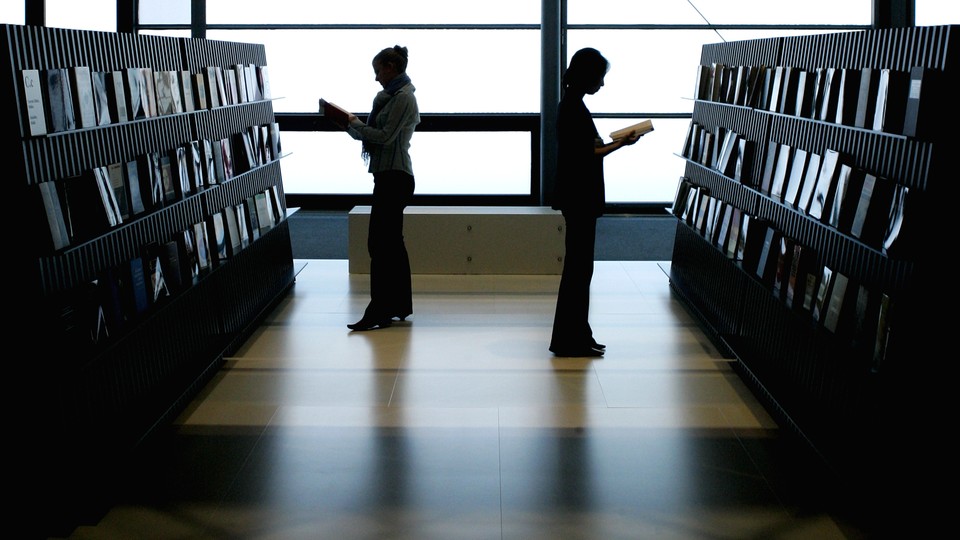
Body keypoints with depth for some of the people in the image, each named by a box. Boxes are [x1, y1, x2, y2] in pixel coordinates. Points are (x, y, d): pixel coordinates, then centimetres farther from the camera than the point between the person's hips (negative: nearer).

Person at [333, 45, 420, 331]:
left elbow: (385, 136, -17)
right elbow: (376, 134, 19)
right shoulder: (393, 95, 19)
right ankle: (400, 306, 19)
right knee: (392, 243, 13)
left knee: (379, 243, -10)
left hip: (394, 178, -10)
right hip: (390, 176, 10)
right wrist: (352, 125, 6)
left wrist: (354, 123, -6)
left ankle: (379, 312, -8)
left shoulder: (403, 97, -12)